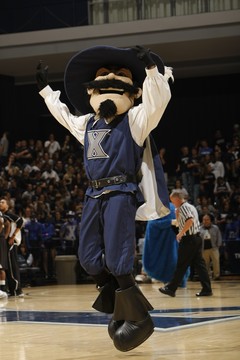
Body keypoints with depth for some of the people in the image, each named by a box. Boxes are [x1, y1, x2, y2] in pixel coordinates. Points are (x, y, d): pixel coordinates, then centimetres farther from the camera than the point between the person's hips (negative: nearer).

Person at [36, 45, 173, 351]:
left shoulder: (135, 119, -1)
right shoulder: (87, 124, 18)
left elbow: (158, 99, -18)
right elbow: (62, 113, 37)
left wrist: (152, 68, -28)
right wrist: (45, 88, 43)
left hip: (121, 195, -7)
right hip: (94, 196, 7)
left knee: (116, 261, -14)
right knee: (89, 259, 5)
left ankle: (138, 318, -2)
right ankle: (120, 309, 20)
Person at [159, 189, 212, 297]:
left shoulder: (183, 207, -10)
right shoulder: (191, 206, 19)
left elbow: (190, 220, -26)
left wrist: (180, 233, -19)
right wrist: (177, 213, 15)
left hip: (188, 239, -9)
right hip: (196, 238, 9)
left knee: (181, 265, -3)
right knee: (199, 264, 6)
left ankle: (171, 288, 3)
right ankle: (207, 289, 2)